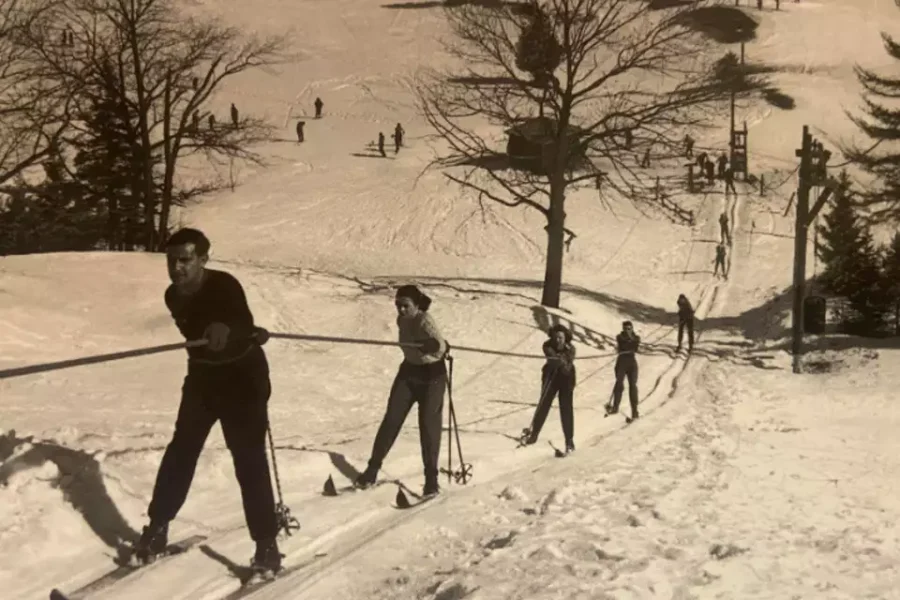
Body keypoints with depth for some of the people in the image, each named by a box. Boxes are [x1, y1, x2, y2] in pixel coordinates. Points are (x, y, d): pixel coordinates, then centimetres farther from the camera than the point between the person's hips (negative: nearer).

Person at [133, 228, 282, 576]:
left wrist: (228, 331, -66)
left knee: (249, 459, -10)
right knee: (181, 451, 6)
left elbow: (243, 324, -43)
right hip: (202, 378, 6)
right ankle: (156, 528, 19)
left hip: (243, 378, -6)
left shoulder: (224, 286, -25)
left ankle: (267, 544, -3)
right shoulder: (174, 296, -6)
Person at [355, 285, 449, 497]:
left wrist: (435, 347, -55)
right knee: (391, 419, 1)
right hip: (409, 371, 6)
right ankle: (373, 468, 9)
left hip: (432, 374, -6)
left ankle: (431, 478, 1)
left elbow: (439, 346, -40)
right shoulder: (402, 320, -2)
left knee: (428, 424, -9)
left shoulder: (424, 321, -23)